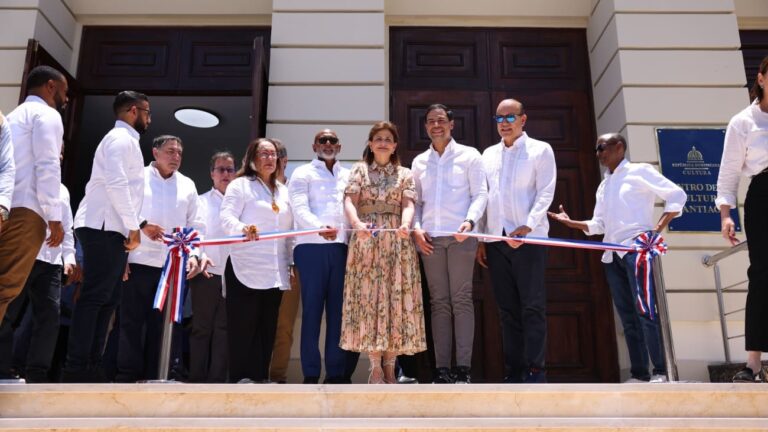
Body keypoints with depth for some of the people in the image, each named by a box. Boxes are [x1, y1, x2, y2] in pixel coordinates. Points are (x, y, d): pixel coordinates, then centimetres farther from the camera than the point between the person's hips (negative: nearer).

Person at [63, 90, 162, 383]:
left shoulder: (125, 141, 26)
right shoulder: (121, 139, -6)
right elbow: (116, 184, -20)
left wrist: (142, 224, 24)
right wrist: (134, 226, -16)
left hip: (112, 229, 10)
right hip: (104, 228, -10)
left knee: (107, 299, 7)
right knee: (94, 297, -12)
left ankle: (90, 367, 9)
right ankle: (76, 369, -10)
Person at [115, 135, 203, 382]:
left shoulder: (188, 185, 14)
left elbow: (196, 225, 13)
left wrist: (194, 254, -1)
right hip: (139, 263, -2)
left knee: (165, 325, 4)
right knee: (132, 323, 1)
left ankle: (153, 377, 12)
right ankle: (127, 377, 7)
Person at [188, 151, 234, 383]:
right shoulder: (201, 202, 11)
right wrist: (199, 255, -16)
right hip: (207, 273, -1)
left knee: (224, 329, 2)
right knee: (201, 328, 3)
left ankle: (217, 378, 7)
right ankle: (197, 379, 10)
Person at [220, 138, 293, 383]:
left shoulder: (283, 191, 21)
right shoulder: (240, 184, 4)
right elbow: (226, 217, -9)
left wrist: (291, 263, 13)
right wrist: (243, 228, -30)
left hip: (275, 271, 6)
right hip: (246, 268, -5)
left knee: (267, 325, 6)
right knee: (243, 324, -4)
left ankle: (260, 376, 12)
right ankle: (241, 377, 1)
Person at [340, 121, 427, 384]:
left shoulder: (405, 174, 14)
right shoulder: (359, 170, 11)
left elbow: (408, 205, 0)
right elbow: (350, 201, -3)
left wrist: (405, 224, -23)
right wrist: (357, 224, -25)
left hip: (397, 242, 1)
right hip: (366, 240, -1)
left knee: (396, 298, -1)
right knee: (368, 298, -4)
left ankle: (390, 366, 7)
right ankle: (376, 367, 1)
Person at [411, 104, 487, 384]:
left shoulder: (469, 156, 9)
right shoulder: (419, 162, 18)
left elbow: (480, 194, 2)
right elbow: (416, 201, 16)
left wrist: (469, 221, -15)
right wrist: (416, 228, -1)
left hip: (460, 236, -3)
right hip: (430, 238, 3)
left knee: (461, 300, -4)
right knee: (439, 303, 2)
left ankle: (462, 367, -3)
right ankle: (442, 368, 4)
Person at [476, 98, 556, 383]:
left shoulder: (541, 150, 5)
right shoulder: (489, 154, 17)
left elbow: (546, 192, -5)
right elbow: (483, 197, 15)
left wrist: (527, 226, -18)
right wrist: (480, 240, 9)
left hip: (529, 237, -4)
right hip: (496, 240, 4)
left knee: (533, 307, -4)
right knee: (507, 309, 6)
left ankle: (535, 370, 1)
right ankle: (514, 371, 11)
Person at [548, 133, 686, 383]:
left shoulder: (639, 171, 2)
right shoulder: (603, 186, 21)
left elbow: (677, 195, -3)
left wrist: (657, 229, -13)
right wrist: (570, 222, 7)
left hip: (636, 248, -7)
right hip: (611, 255, 7)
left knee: (645, 311, -13)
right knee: (627, 316, 4)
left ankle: (661, 372, -9)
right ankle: (639, 374, 7)